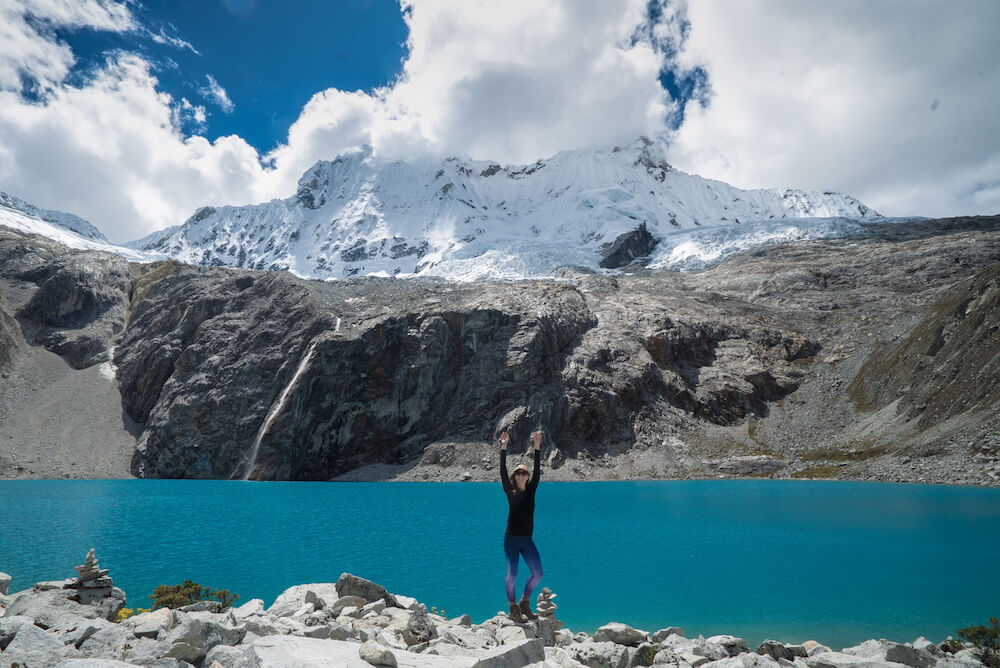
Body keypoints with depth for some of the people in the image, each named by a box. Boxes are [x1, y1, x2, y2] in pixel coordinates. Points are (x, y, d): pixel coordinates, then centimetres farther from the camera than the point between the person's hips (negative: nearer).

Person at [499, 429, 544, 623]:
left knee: (537, 572, 2)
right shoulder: (510, 492, -1)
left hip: (527, 540, 3)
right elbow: (502, 472, -9)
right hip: (511, 538, -3)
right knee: (512, 573, -4)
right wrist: (503, 448, -15)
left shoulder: (530, 490, 5)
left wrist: (537, 447, -12)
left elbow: (537, 471, -4)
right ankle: (513, 609, 11)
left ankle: (524, 604, 22)